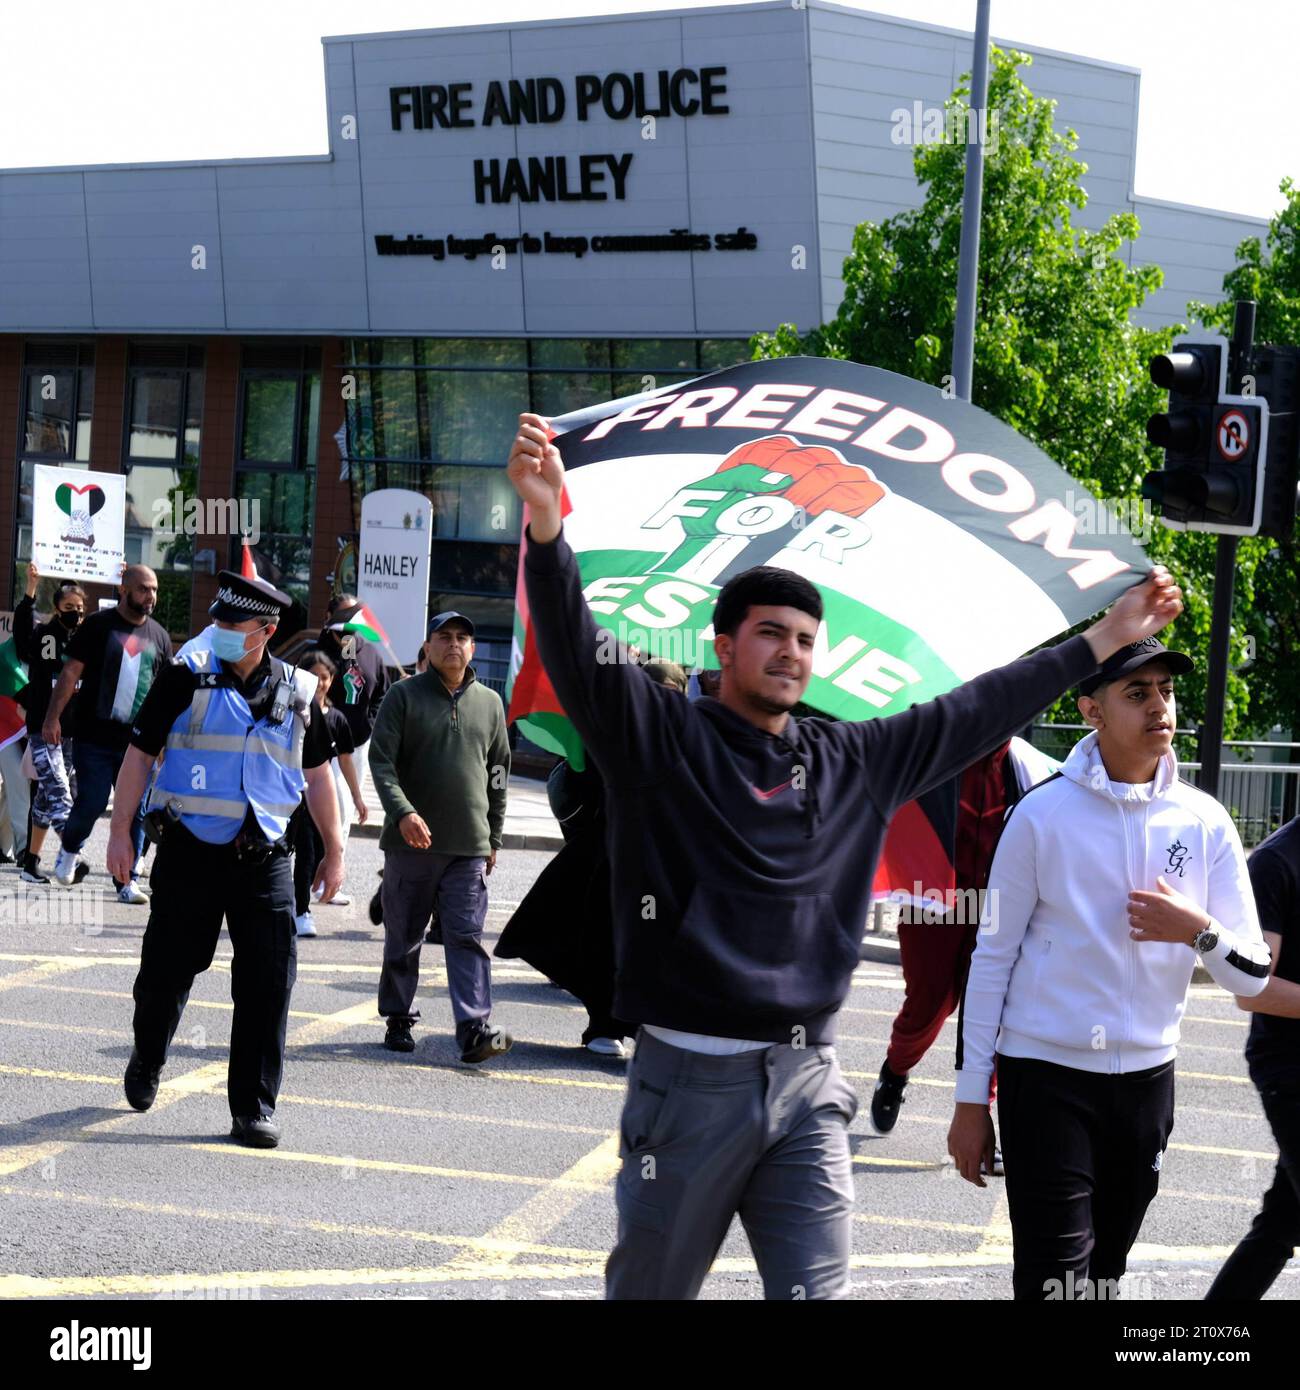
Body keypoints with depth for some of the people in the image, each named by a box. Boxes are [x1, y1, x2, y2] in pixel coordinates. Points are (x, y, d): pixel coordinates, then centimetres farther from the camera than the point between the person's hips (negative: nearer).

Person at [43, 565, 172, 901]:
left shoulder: (159, 636, 12)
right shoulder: (98, 625, 0)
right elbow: (70, 672, -4)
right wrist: (53, 717, -12)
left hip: (138, 742, 4)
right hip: (94, 738, -4)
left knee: (135, 813, 1)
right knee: (91, 803, -5)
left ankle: (128, 882, 8)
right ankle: (69, 850, 25)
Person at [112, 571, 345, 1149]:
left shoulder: (298, 692, 4)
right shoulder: (187, 677, -3)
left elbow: (317, 775, 14)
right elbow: (139, 753, 1)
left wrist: (333, 850, 14)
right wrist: (120, 832, -3)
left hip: (264, 858, 2)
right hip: (189, 854, -1)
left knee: (268, 985, -4)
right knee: (167, 971, 9)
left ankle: (254, 1108, 6)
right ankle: (146, 1063, 39)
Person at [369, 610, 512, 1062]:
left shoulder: (489, 702, 12)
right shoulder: (403, 695, 1)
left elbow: (498, 771, 18)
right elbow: (381, 761, -6)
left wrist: (493, 837, 16)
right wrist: (403, 812, -21)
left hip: (470, 847, 2)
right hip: (410, 841, -2)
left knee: (468, 938, -5)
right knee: (403, 939, 8)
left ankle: (475, 1029, -10)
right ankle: (398, 1020, 22)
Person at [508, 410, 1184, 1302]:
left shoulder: (853, 760, 10)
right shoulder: (659, 739, -4)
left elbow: (974, 714, 17)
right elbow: (577, 653, -18)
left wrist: (1106, 639, 20)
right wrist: (547, 527, -36)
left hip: (806, 1085, 4)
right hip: (690, 1080, -3)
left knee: (818, 1293, 2)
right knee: (652, 1287, 10)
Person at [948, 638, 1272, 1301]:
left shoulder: (1206, 822, 1)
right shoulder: (1043, 813, -8)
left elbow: (1252, 976, 3)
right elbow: (993, 957, -3)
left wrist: (1200, 931, -19)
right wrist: (970, 1101, -3)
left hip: (1147, 1078, 4)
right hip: (1046, 1076, -4)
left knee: (1106, 1273, 13)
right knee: (1055, 1278, -9)